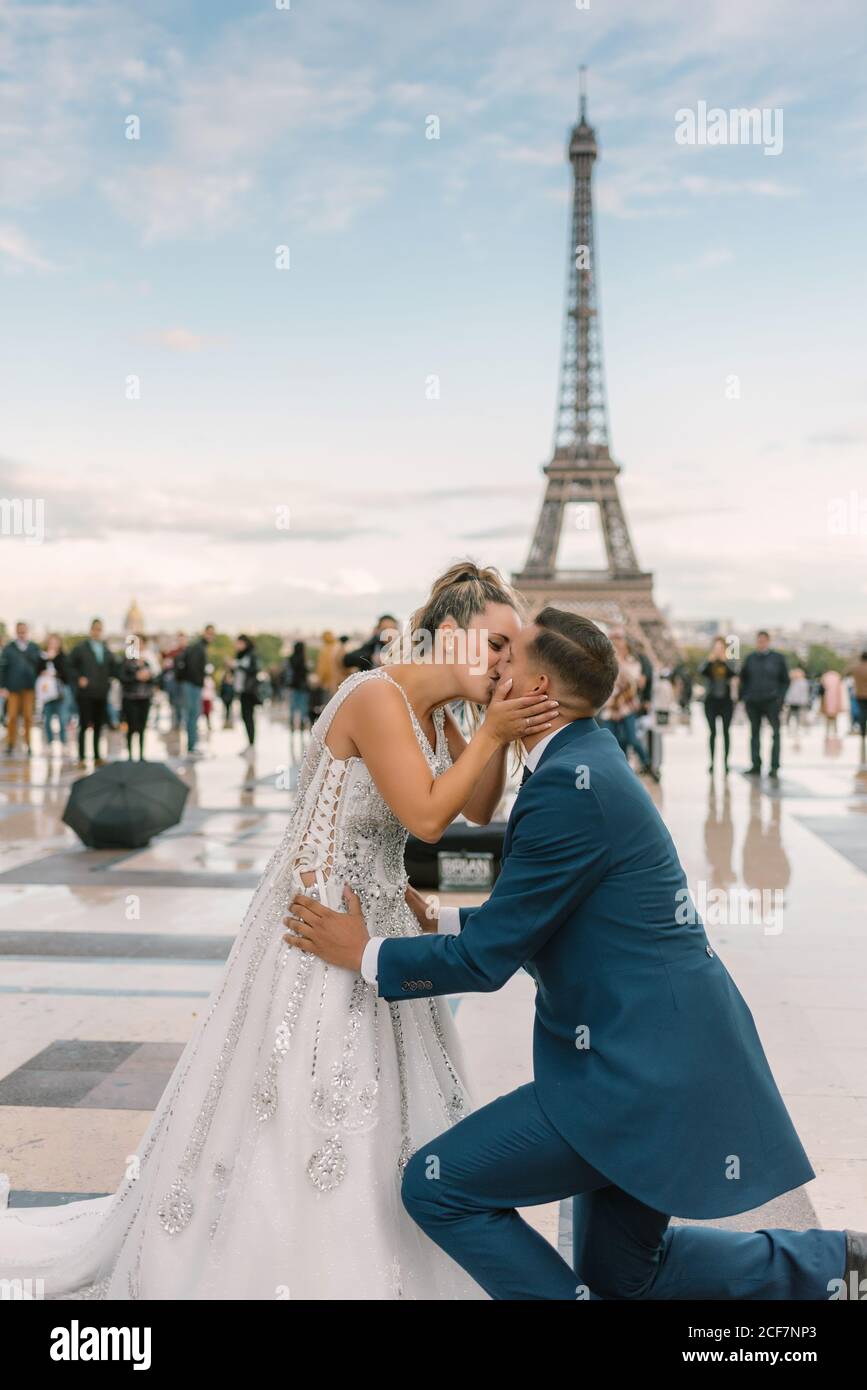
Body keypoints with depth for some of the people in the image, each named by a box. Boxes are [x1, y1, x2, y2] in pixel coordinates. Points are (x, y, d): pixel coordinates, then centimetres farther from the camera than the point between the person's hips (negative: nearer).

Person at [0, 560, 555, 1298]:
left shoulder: (433, 710, 5)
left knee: (376, 1102, 16)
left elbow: (479, 807, 9)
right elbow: (426, 816, -24)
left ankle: (350, 1252, 32)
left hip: (374, 920, 9)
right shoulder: (378, 697, -22)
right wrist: (491, 732, -20)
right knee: (295, 1110, 3)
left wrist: (500, 730, -5)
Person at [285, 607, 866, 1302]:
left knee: (438, 1186, -5)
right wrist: (441, 920, 13)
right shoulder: (592, 762, 10)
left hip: (644, 1070, -10)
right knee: (620, 1273, 21)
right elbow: (534, 918, 21)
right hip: (663, 1047, 10)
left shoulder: (568, 786, -21)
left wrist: (366, 954, -4)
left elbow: (489, 957, -16)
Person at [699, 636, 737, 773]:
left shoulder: (728, 663, 5)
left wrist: (724, 660, -27)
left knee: (725, 732, -1)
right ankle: (711, 762, -1)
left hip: (726, 701, 0)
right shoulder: (709, 663, 5)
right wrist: (710, 660, -28)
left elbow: (734, 673, -15)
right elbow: (701, 672, -14)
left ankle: (725, 762, 2)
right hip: (711, 701, 0)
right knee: (712, 732, -3)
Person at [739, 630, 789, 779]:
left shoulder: (778, 658, 3)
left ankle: (774, 767, -7)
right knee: (754, 733, 7)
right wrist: (744, 697, 6)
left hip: (771, 701, -3)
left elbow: (785, 680, 7)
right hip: (752, 702, 3)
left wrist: (780, 698, -4)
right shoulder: (750, 658, 9)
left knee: (775, 733, -8)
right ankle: (756, 766, 14)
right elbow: (743, 678, 16)